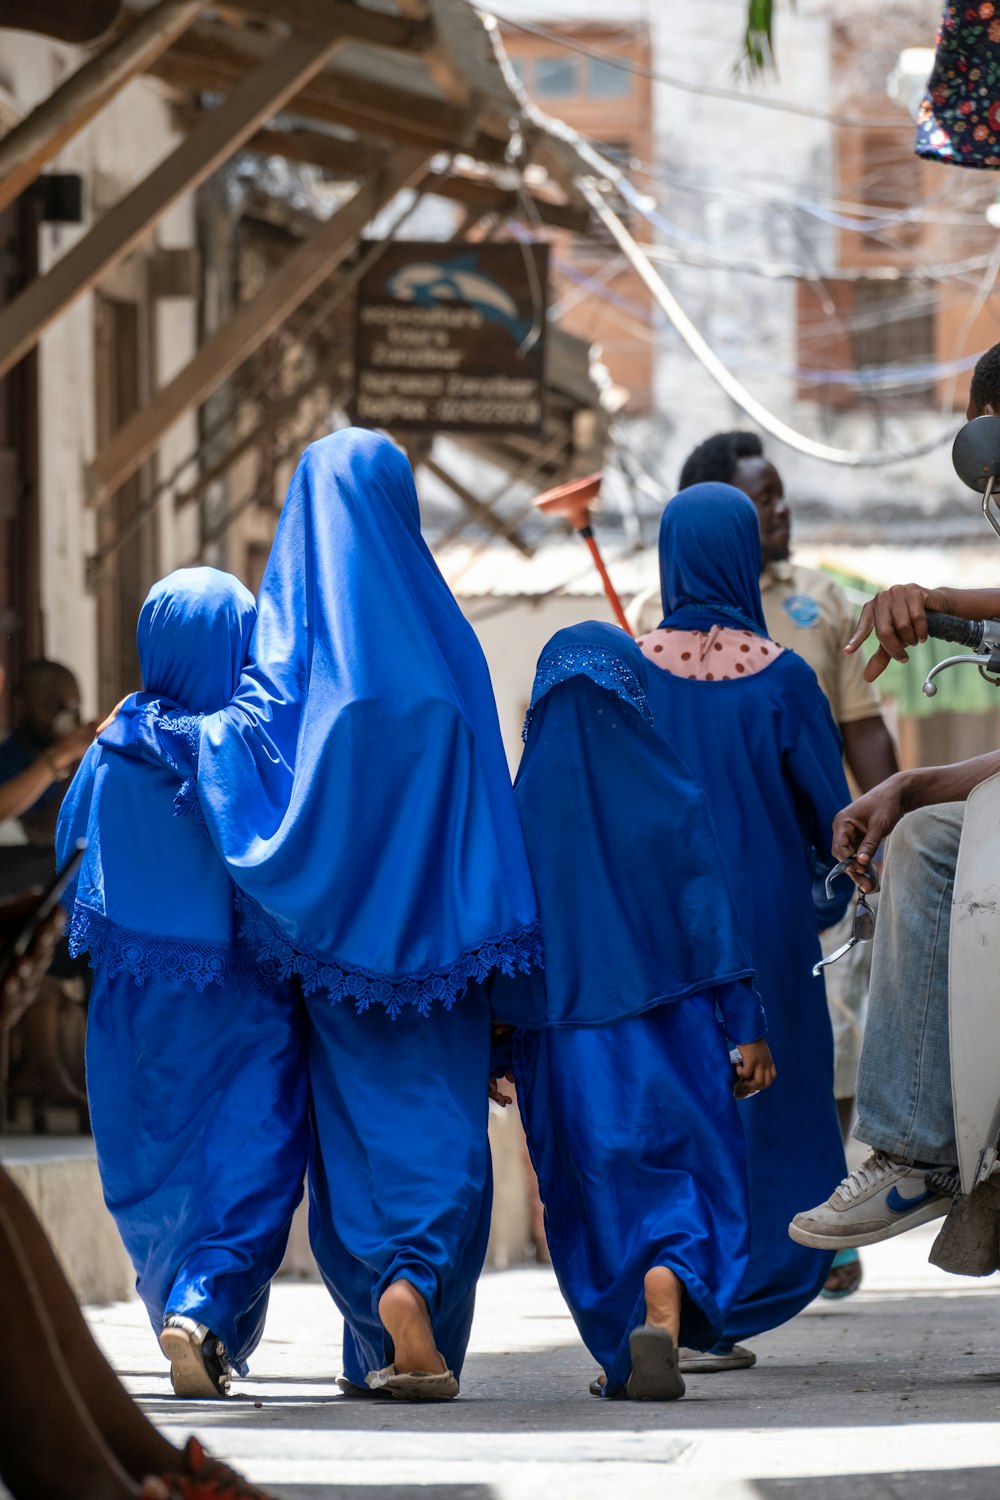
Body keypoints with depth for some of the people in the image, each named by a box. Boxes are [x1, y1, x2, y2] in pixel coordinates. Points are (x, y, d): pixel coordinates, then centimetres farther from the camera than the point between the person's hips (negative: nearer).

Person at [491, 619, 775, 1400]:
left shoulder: (520, 809, -2)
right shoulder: (673, 798, -6)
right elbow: (711, 919, -6)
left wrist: (498, 1052, 10)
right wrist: (748, 1028, -1)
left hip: (561, 1039, 2)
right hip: (668, 1034, -2)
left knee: (596, 1198, 14)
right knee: (688, 1184, 5)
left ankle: (622, 1358, 16)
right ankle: (665, 1307, -21)